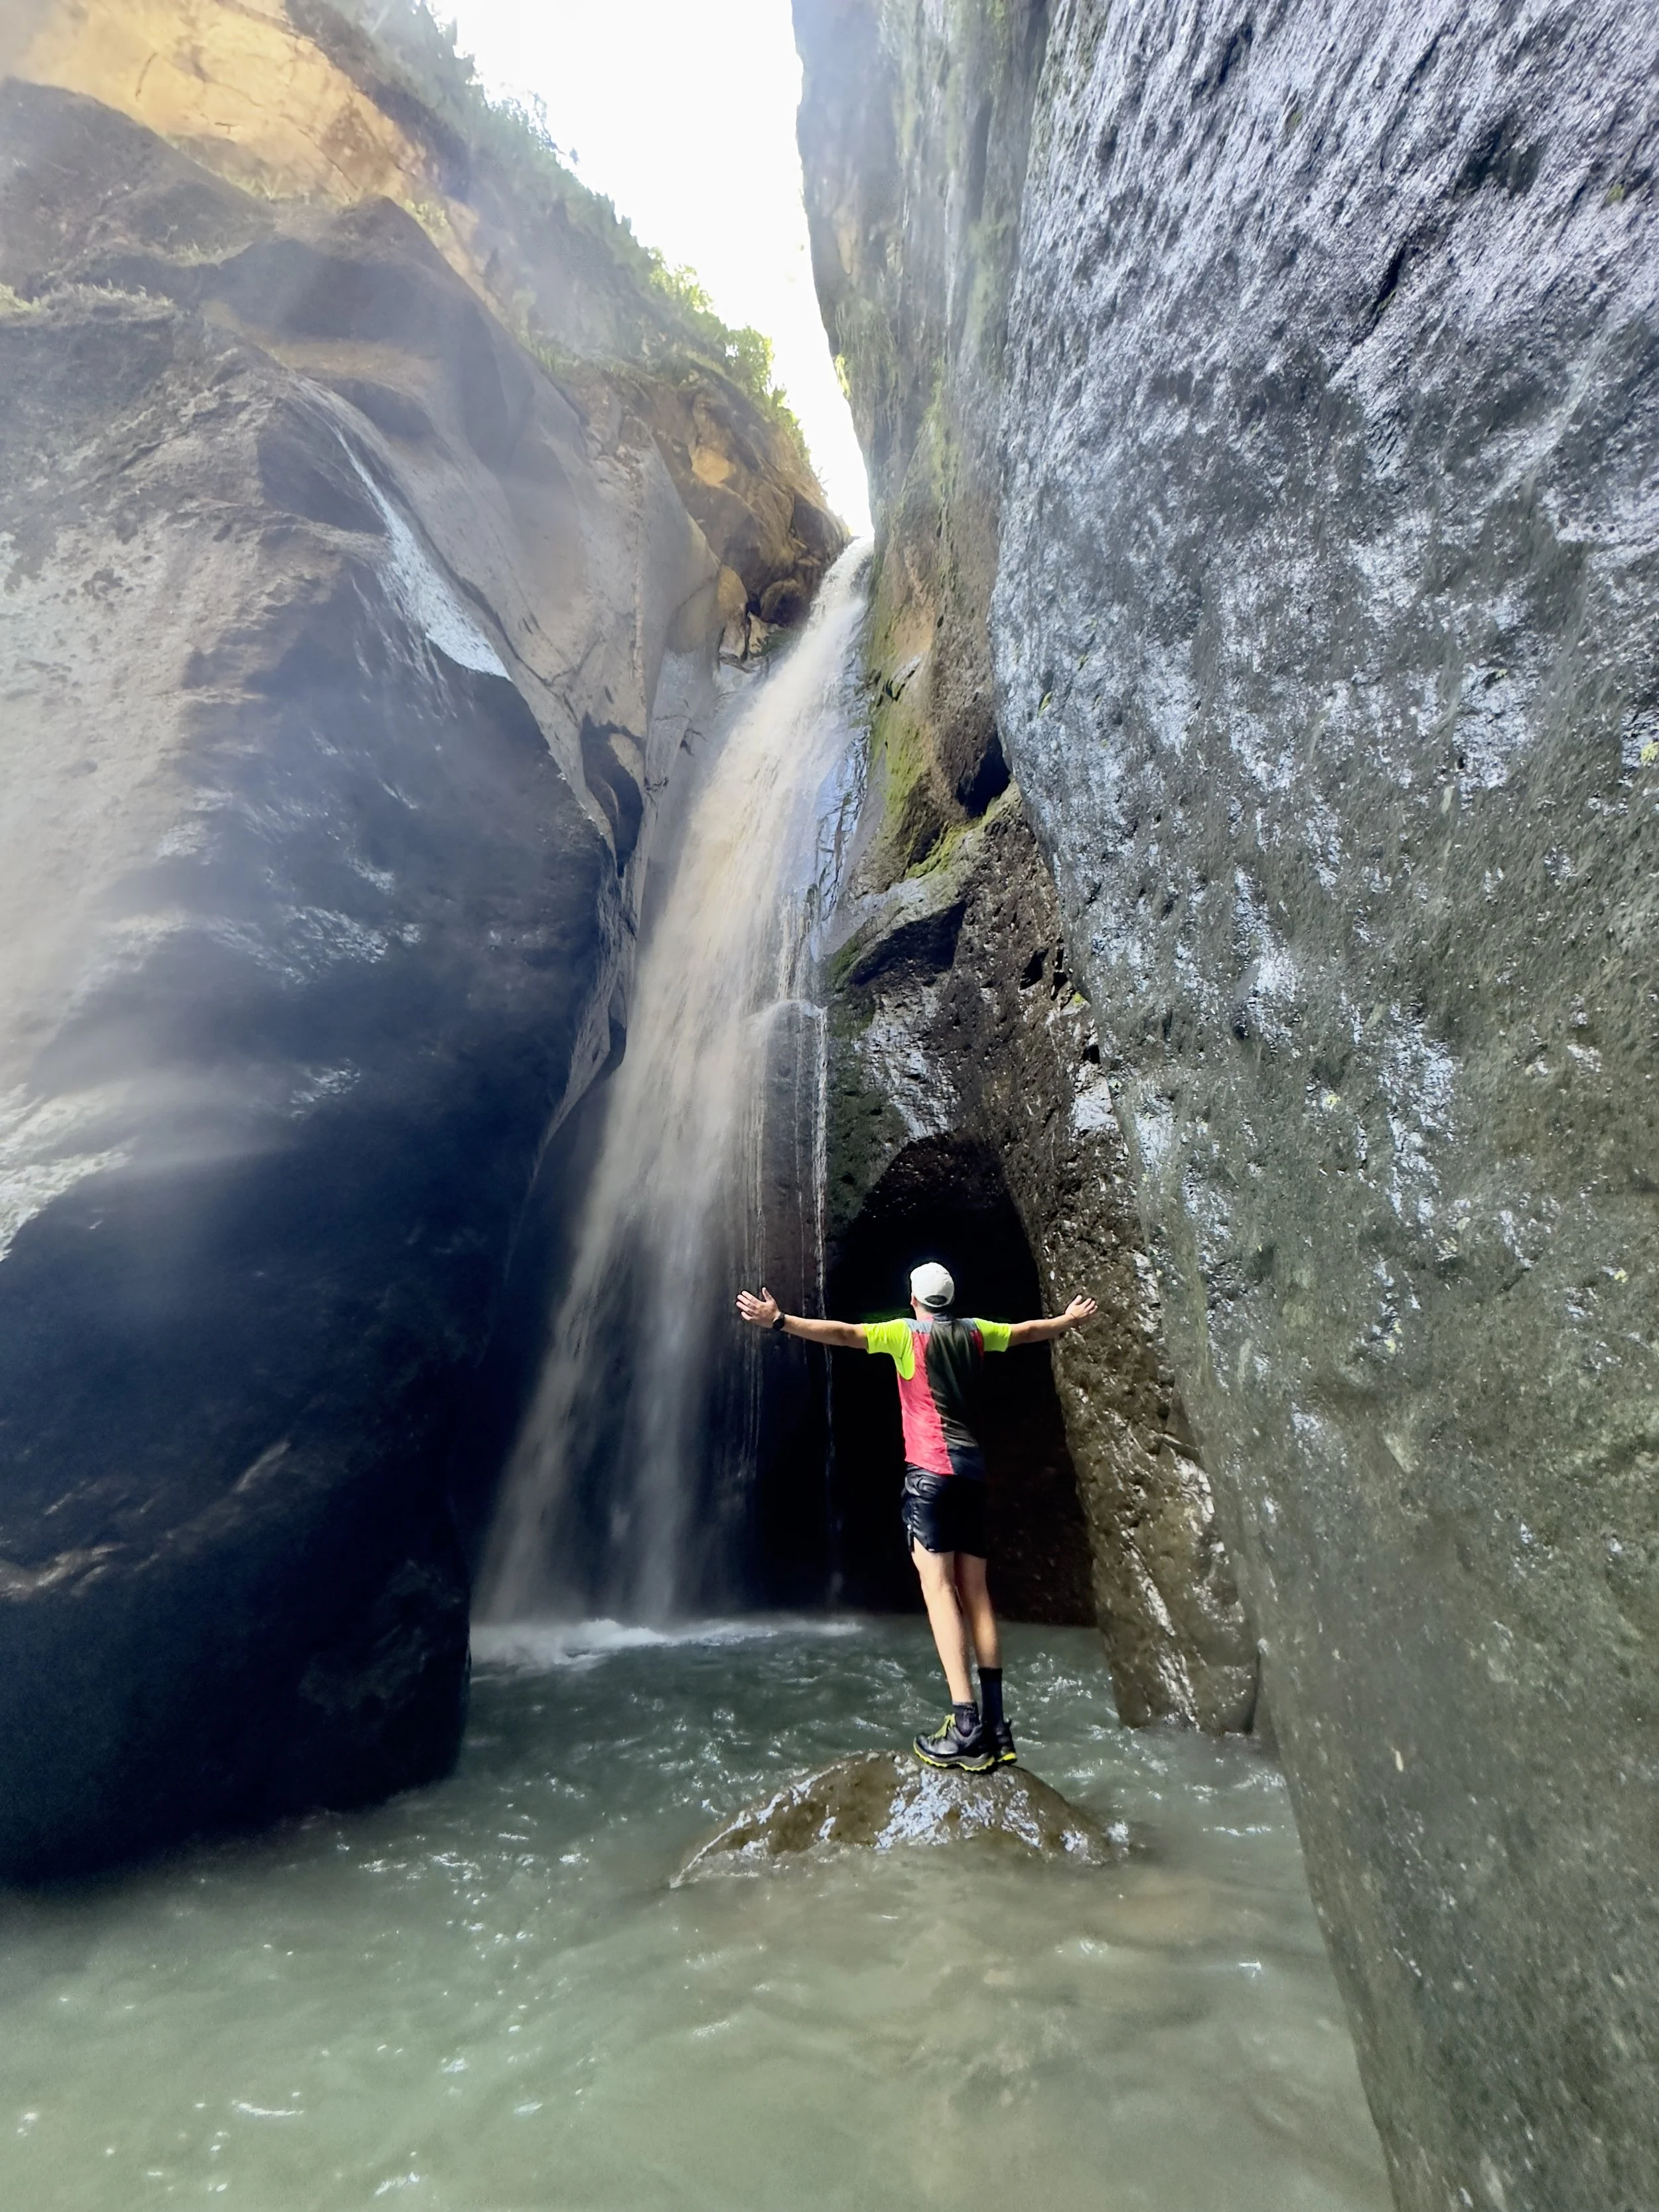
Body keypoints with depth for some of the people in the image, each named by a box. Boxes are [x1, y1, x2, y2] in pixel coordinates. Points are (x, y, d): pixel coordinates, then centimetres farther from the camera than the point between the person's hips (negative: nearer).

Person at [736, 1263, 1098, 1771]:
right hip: (972, 1468, 6)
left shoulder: (907, 1332, -2)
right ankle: (995, 1725, 9)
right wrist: (1071, 1319, 47)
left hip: (931, 1468, -6)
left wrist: (779, 1320, -20)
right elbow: (1029, 1331, 29)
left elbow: (844, 1333, -15)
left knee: (937, 1584, -8)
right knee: (975, 1592, 8)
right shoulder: (973, 1332, 14)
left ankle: (966, 1727, -15)